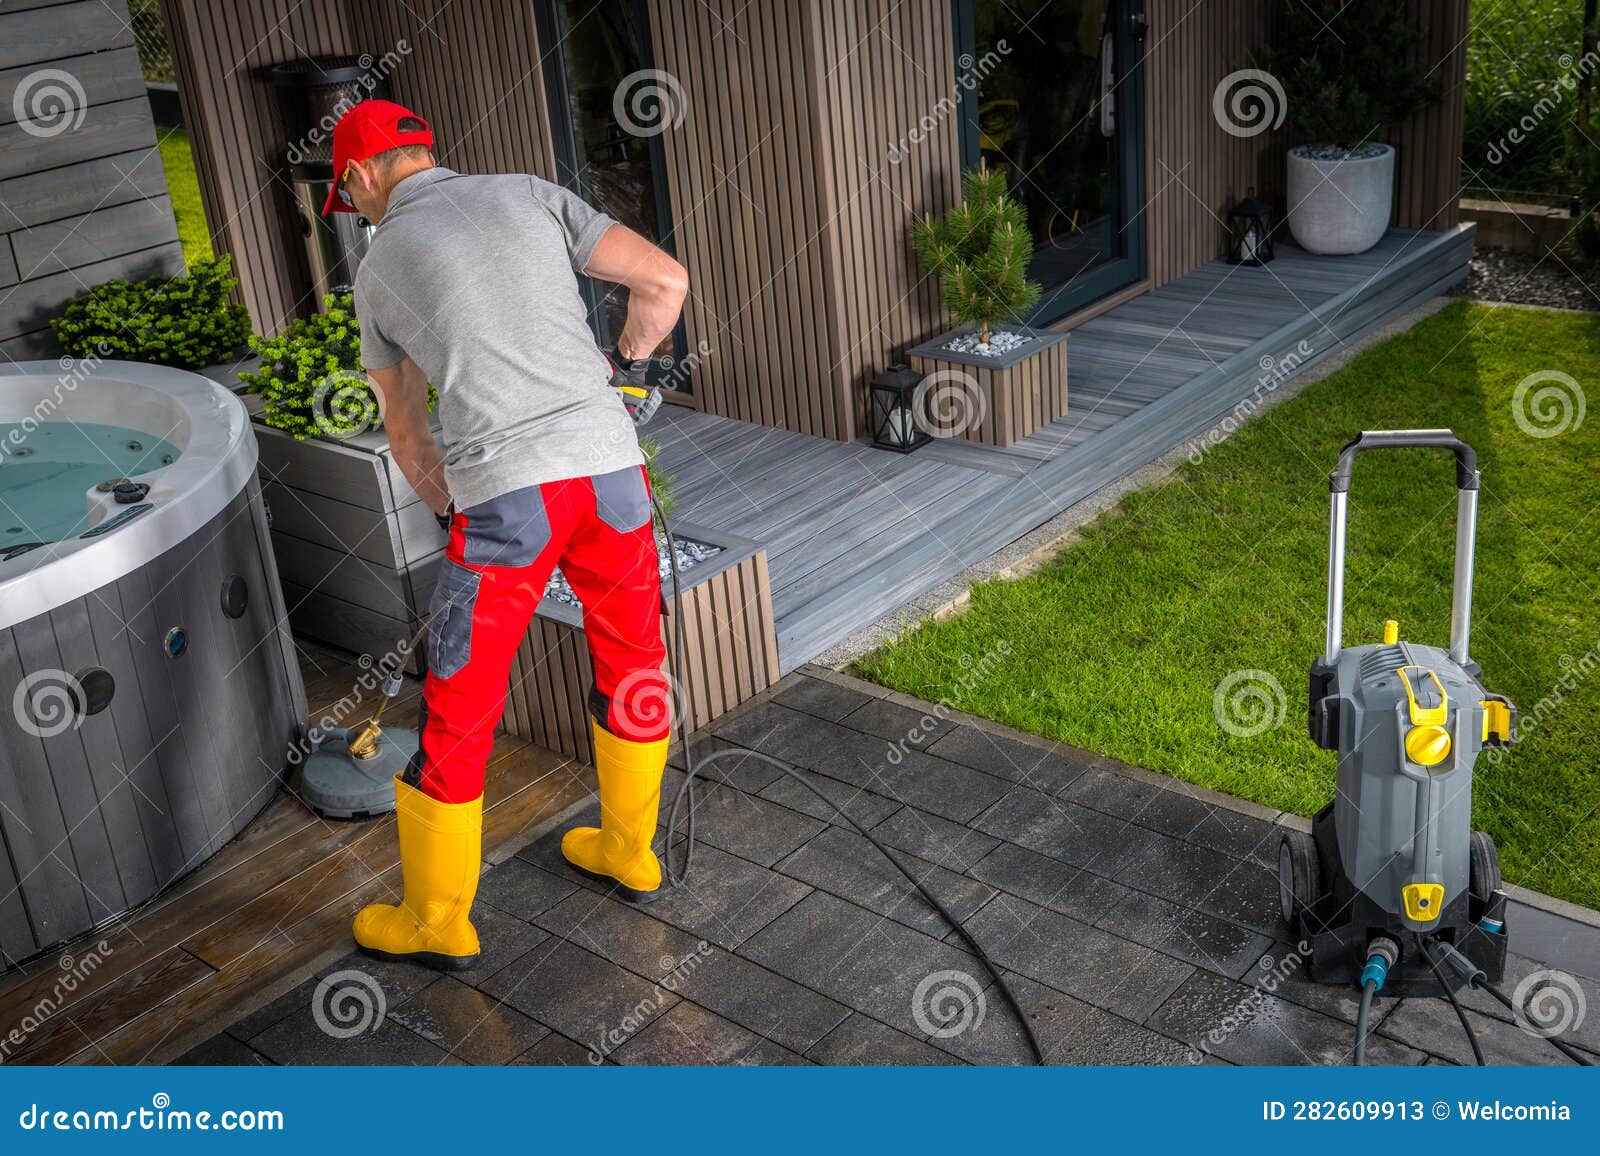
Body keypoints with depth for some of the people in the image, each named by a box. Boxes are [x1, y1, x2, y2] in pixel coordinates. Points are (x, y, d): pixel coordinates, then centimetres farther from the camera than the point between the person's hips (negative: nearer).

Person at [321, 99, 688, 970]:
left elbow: (405, 433, 21)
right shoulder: (532, 195, 13)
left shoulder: (380, 268, 12)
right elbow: (666, 282, 7)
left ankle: (437, 922, 24)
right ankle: (626, 852, 39)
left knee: (459, 709, 10)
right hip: (610, 463, 3)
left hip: (504, 492, -3)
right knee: (633, 665, 22)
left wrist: (449, 508, 37)